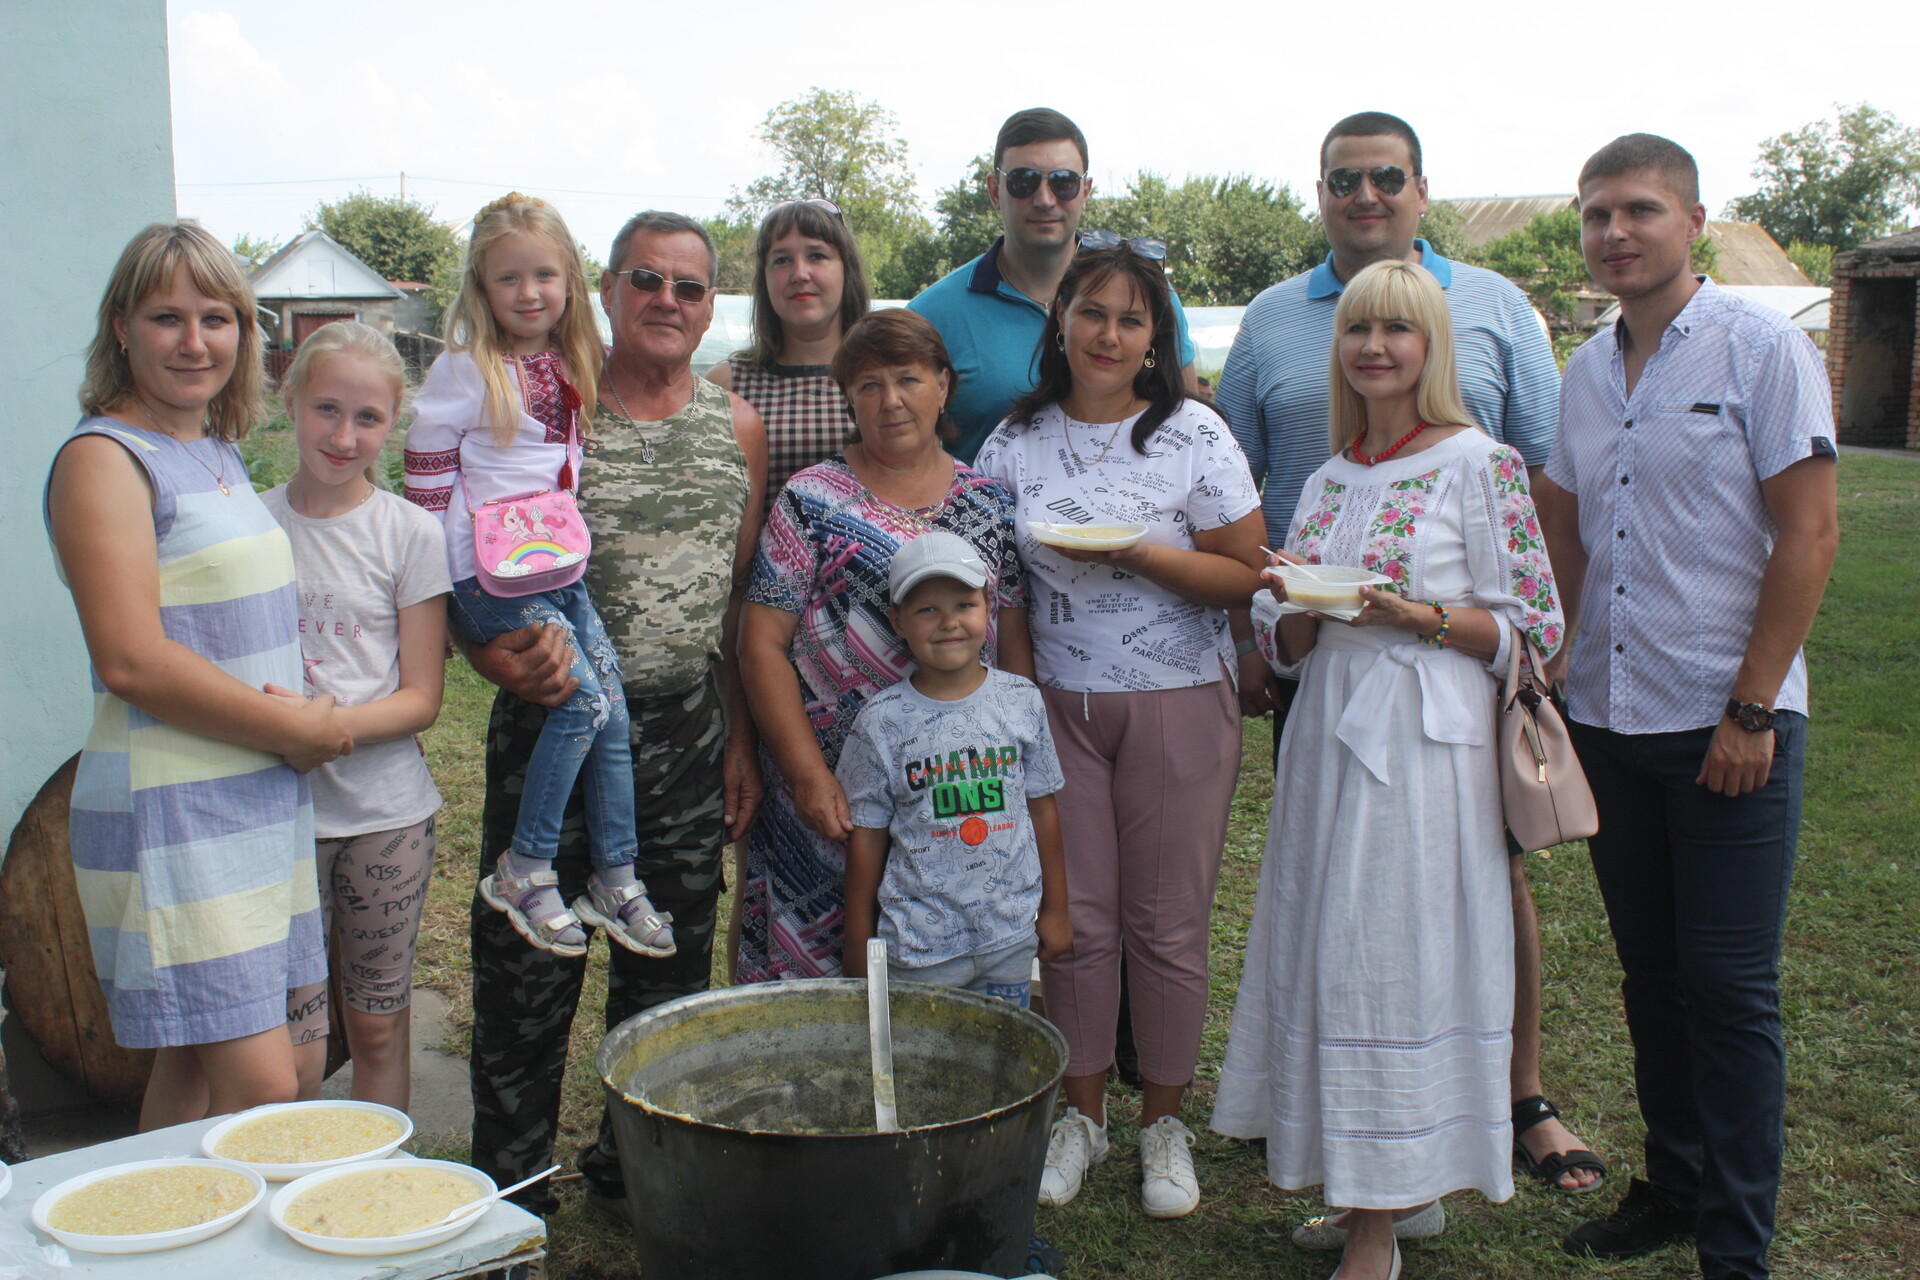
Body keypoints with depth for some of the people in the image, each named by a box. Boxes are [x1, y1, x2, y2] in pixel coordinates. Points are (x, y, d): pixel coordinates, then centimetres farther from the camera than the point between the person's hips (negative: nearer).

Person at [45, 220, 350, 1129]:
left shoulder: (219, 451, 14)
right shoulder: (103, 458, -11)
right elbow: (132, 660, -20)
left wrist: (297, 709, 3)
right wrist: (296, 726, -12)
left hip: (259, 797, 8)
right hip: (168, 810, -8)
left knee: (195, 1066, 14)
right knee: (261, 1090, -10)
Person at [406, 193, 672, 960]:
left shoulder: (571, 366, 12)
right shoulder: (463, 370, -7)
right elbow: (427, 479, -5)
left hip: (561, 566, 6)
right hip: (489, 578, -6)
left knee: (613, 709, 0)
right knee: (584, 700, -17)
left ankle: (616, 880, 11)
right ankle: (523, 872, -4)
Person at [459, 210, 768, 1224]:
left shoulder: (737, 428, 7)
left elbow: (740, 595, 11)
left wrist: (740, 739, 9)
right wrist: (506, 661, -24)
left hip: (685, 729, 4)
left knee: (670, 968, 12)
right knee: (527, 970, 3)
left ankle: (632, 1171, 31)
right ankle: (511, 1194, 21)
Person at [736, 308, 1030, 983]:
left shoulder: (989, 504, 8)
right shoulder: (811, 500, 0)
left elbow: (1014, 643, 8)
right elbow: (763, 645, -4)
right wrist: (809, 777, -10)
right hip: (832, 787, -2)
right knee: (817, 977, 2)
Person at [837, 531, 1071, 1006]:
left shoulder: (1022, 700, 0)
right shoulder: (882, 721, -7)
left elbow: (1042, 808, 7)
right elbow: (866, 837, -2)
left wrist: (1055, 909, 11)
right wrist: (858, 948, 1)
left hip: (1012, 937, 2)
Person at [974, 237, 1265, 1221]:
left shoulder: (1194, 435, -3)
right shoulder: (1016, 440, 5)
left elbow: (1246, 575, -5)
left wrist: (1138, 554, -18)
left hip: (1177, 705, -2)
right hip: (1058, 701, 2)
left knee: (1167, 924, 3)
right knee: (1074, 918, 6)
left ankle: (1163, 1122, 20)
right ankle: (1081, 1113, 23)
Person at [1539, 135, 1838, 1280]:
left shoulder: (1762, 349, -6)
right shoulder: (1587, 372, 11)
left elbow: (1810, 533, -10)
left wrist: (1751, 709, -14)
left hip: (1728, 725, -5)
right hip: (1609, 716, 6)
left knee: (1731, 990, 0)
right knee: (1652, 976, 13)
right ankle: (1675, 1188, 28)